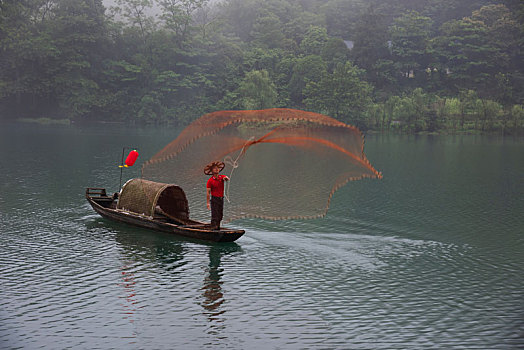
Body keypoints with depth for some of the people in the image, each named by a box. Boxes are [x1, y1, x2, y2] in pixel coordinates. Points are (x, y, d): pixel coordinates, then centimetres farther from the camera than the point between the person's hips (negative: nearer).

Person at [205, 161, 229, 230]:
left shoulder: (222, 177, 5)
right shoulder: (210, 180, -7)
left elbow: (227, 178, -17)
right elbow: (208, 192, -8)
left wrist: (226, 178, -42)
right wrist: (208, 202, -13)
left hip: (221, 199, 5)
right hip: (214, 199, -5)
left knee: (220, 216, 11)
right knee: (215, 215, -10)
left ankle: (218, 227, 24)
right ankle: (213, 228, -9)